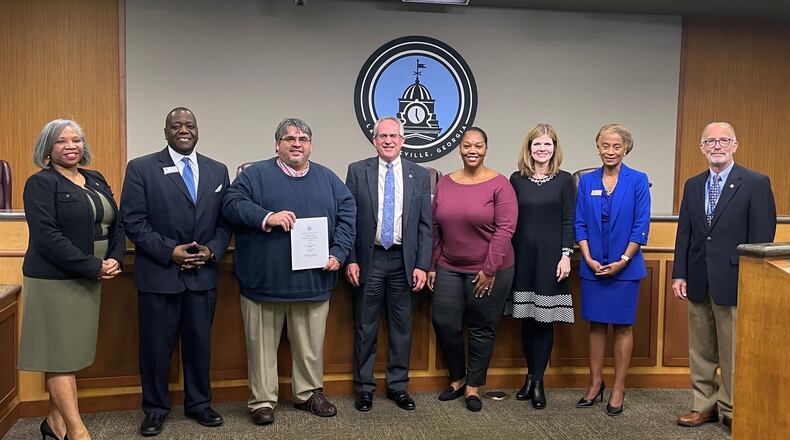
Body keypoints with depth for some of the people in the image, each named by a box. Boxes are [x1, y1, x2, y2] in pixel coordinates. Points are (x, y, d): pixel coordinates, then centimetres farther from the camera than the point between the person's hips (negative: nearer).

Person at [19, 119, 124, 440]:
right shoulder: (41, 183, -8)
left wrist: (115, 259, -5)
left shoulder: (96, 180, 12)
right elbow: (46, 237, -17)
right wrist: (94, 267, -19)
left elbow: (116, 224, 13)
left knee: (70, 353, 13)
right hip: (54, 280, -7)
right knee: (59, 354, -1)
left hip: (88, 280, 7)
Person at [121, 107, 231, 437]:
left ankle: (199, 404, 29)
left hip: (203, 274, 3)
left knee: (200, 342, 12)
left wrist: (212, 250, -9)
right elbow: (133, 221, -8)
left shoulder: (217, 171, 9)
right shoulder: (141, 168, -2)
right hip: (158, 273, -3)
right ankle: (155, 408, 25)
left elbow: (225, 221, 8)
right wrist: (170, 251, -15)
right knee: (156, 345, 7)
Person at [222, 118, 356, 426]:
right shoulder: (256, 174, 2)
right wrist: (267, 217, -21)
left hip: (313, 280, 3)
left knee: (311, 344, 11)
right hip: (265, 279, -3)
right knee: (263, 345, 4)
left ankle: (310, 393, 28)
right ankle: (262, 401, 17)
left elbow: (347, 214, 9)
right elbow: (232, 204, -7)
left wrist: (338, 253, -3)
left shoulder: (328, 178, 13)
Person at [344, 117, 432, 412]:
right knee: (365, 327, 7)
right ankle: (364, 387, 20)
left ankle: (398, 385, 24)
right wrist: (350, 260, -5)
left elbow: (425, 225, 3)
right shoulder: (357, 171, 2)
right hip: (368, 258, -1)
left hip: (404, 260, 1)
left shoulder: (419, 175, 4)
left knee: (402, 326, 9)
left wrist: (422, 265, -3)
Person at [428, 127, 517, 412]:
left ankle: (473, 386, 25)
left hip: (487, 271, -4)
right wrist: (432, 265, 7)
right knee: (444, 323, 2)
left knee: (482, 329, 7)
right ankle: (457, 378, 26)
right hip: (449, 268, 4)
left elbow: (505, 229, -12)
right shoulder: (445, 183, 5)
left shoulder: (499, 184, -8)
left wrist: (490, 269, -15)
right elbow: (435, 228, 8)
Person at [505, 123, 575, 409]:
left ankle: (537, 381, 10)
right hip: (523, 257, 2)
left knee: (545, 320, 0)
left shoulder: (564, 180, 2)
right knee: (527, 319, 7)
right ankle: (531, 376, 20)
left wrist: (566, 256, -8)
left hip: (550, 257, -2)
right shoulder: (517, 179, 6)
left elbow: (568, 221, 0)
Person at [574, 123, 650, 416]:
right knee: (596, 324, 10)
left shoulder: (638, 181, -3)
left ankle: (618, 389, 16)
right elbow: (580, 224, 3)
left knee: (622, 326, 6)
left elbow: (641, 226, -6)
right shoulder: (587, 181, 4)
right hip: (592, 267, 2)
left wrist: (623, 261, -12)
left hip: (625, 267, -2)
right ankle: (595, 383, 22)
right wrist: (589, 259, -7)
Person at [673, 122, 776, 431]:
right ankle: (705, 405, 26)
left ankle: (732, 410, 20)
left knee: (733, 351, 4)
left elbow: (762, 237, -8)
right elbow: (684, 232, 10)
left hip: (733, 281, -5)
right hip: (698, 281, 5)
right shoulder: (693, 185, 11)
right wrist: (679, 274, 4)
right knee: (701, 350, 13)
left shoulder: (756, 183, -5)